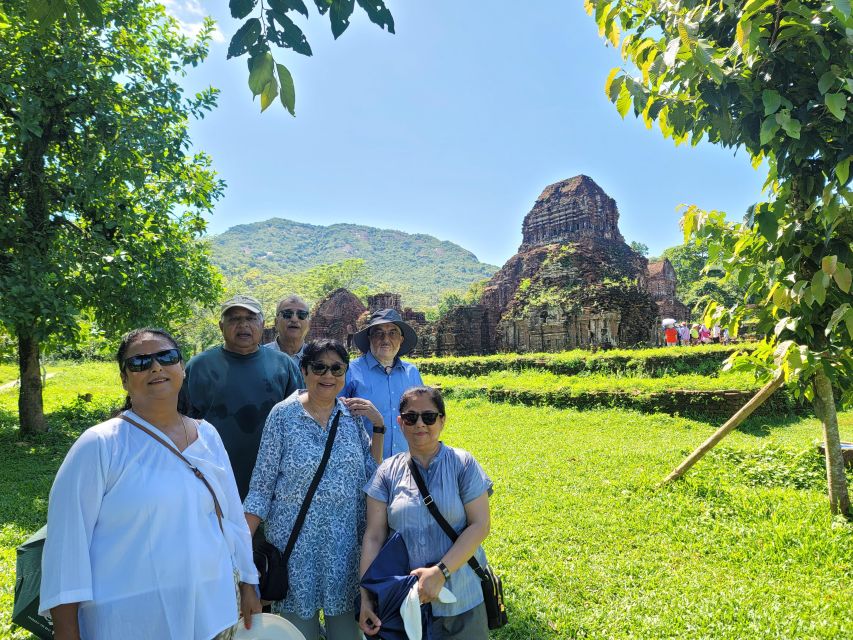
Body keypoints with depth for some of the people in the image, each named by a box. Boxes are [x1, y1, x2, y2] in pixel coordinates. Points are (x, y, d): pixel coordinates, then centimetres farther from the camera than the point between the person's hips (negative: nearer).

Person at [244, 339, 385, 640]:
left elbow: (372, 475, 7)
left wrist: (378, 426, -4)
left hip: (347, 539, 3)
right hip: (296, 540, -2)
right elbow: (262, 485, -4)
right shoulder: (283, 415, -8)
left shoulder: (353, 414, 1)